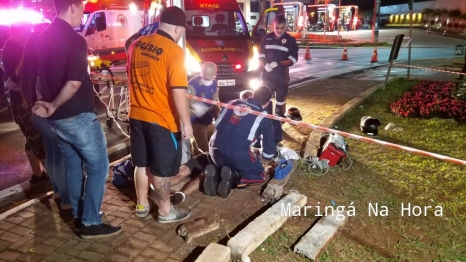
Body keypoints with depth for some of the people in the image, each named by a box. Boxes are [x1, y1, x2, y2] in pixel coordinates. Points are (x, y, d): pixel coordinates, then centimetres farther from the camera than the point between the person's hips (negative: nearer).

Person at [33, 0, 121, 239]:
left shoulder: (42, 38, 11)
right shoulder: (74, 40, -17)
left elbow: (40, 76, 18)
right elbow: (74, 83, -24)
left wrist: (45, 103, 14)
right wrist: (53, 107, -12)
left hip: (57, 118, 9)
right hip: (78, 116, -8)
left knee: (73, 166, 18)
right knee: (98, 166, 2)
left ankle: (78, 216, 29)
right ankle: (91, 223, 6)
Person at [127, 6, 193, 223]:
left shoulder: (137, 44, 5)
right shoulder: (174, 51, -18)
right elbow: (178, 92, -22)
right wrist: (186, 122, -14)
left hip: (136, 115, 7)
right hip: (161, 120, -7)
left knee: (141, 163, 19)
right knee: (161, 168, 7)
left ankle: (142, 205, 34)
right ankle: (165, 211, 24)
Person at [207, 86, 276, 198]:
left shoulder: (233, 103, 17)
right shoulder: (263, 117, 6)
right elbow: (269, 142, 17)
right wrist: (267, 157, 39)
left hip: (216, 149, 5)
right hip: (238, 154, -4)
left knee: (227, 164, 34)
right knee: (259, 176, 17)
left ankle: (215, 175, -1)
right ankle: (233, 177, -12)